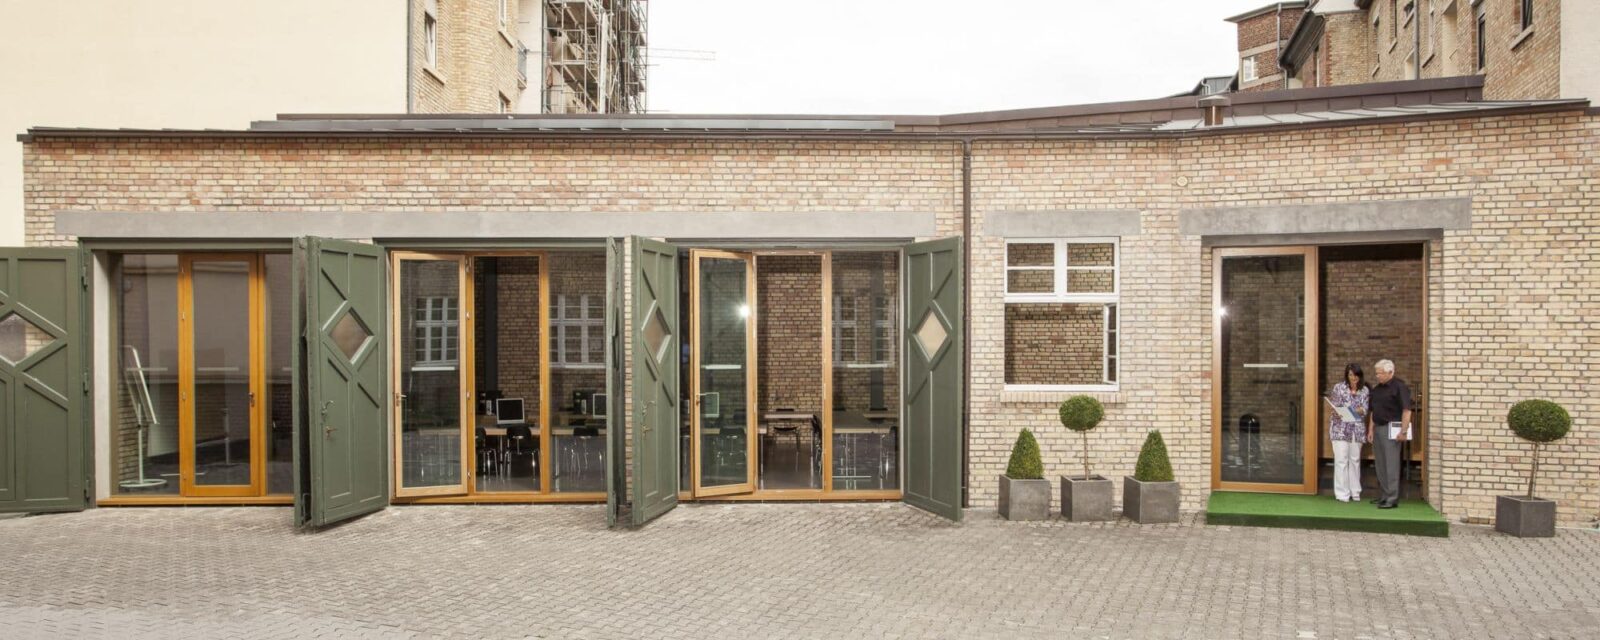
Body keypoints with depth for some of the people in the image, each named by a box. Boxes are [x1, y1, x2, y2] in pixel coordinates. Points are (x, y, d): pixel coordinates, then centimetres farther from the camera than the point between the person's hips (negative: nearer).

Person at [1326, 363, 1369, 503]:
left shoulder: (1364, 390, 9)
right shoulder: (1338, 387, 1)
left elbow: (1365, 409, 2)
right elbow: (1334, 407, -1)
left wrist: (1360, 410, -19)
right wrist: (1338, 413, -22)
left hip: (1357, 430, 3)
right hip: (1340, 428, -3)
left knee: (1355, 460, 8)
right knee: (1341, 460, -6)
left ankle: (1355, 492, 17)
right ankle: (1342, 493, -2)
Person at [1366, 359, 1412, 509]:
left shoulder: (1399, 386, -9)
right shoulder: (1376, 389, 15)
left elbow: (1406, 410, -14)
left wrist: (1403, 431, -19)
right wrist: (1370, 430, 14)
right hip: (1378, 428, 8)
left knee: (1391, 464, -6)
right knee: (1380, 464, 11)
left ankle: (1392, 498, -4)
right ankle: (1384, 495, 19)